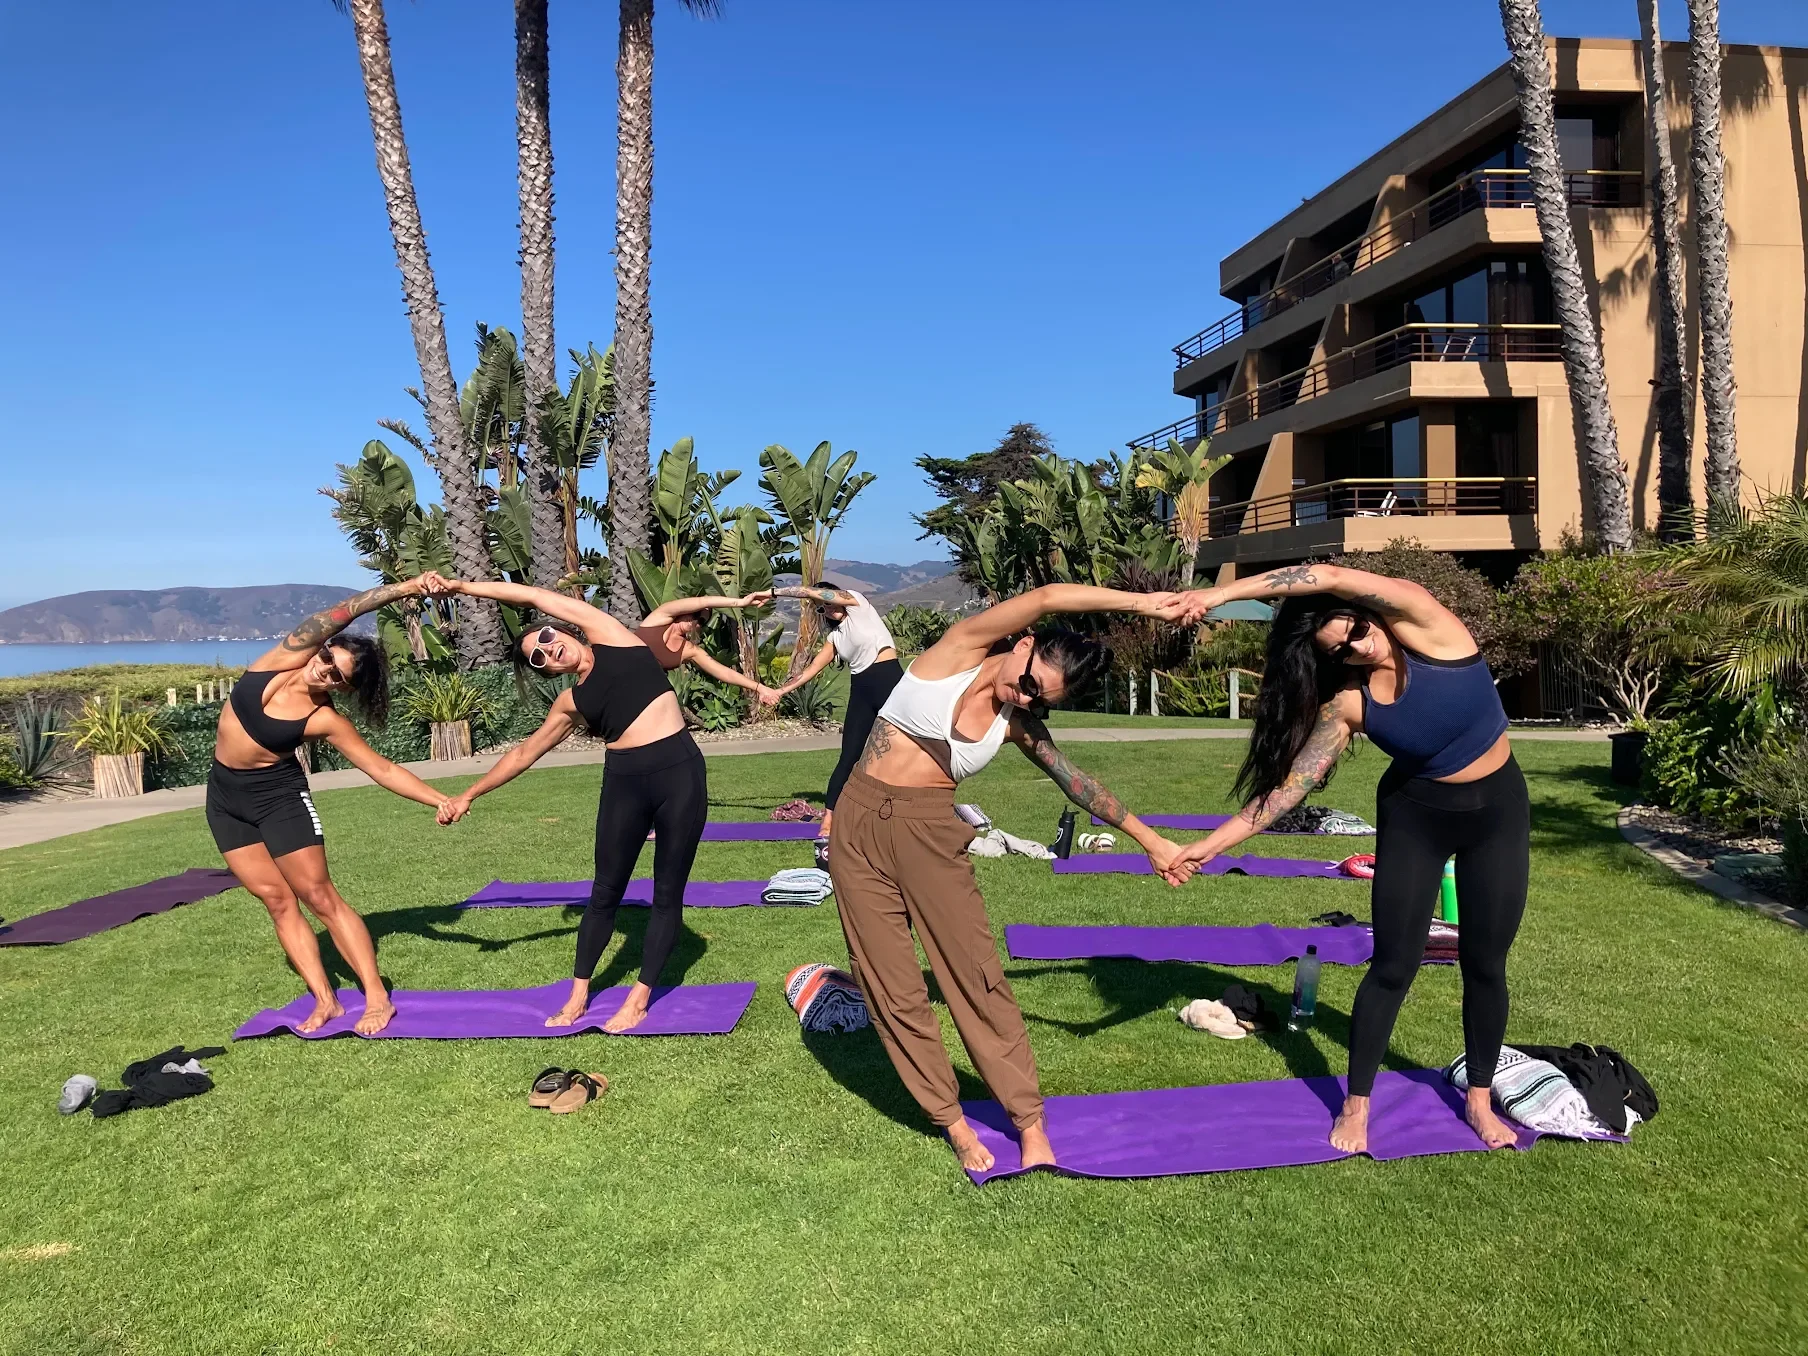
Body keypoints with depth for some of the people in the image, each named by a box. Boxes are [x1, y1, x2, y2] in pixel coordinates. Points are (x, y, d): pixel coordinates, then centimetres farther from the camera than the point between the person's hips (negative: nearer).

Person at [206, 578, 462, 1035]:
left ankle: (378, 999, -1)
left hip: (278, 795, -4)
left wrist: (440, 799, -28)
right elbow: (334, 616, -24)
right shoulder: (288, 658, -12)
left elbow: (383, 769, -16)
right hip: (225, 796, 4)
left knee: (320, 896, -5)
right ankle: (325, 1001, 10)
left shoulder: (324, 719, -18)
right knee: (277, 900, 5)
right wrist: (401, 589, -31)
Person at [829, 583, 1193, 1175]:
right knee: (893, 988, 3)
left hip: (930, 831, 2)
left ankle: (1029, 1120, 12)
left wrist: (1151, 839, 16)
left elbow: (1075, 781, 12)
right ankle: (952, 1120, 19)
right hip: (861, 821, -2)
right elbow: (1046, 598, -18)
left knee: (977, 973, -1)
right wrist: (1140, 602, -16)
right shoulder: (960, 650, -9)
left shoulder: (1019, 724, 2)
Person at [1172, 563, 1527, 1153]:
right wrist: (1211, 843, -22)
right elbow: (1290, 783, -16)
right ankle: (1356, 1106, 19)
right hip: (1413, 819, 1)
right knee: (1392, 965, 3)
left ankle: (1479, 1098, 31)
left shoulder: (1424, 625, -22)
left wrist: (1224, 592, -36)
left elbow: (1332, 577, -37)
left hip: (1499, 810, 0)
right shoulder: (1346, 702, -16)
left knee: (1485, 964, 11)